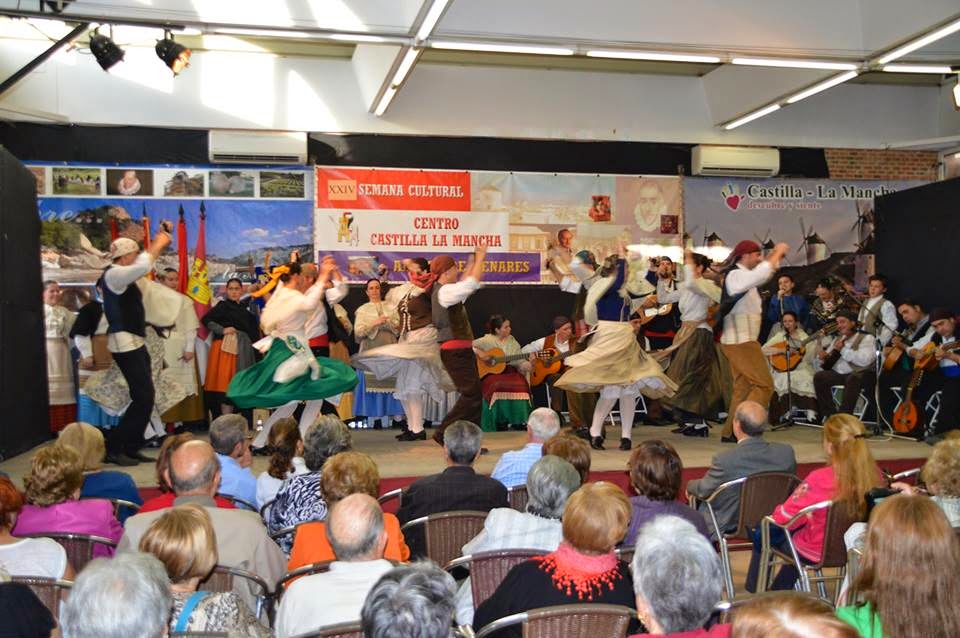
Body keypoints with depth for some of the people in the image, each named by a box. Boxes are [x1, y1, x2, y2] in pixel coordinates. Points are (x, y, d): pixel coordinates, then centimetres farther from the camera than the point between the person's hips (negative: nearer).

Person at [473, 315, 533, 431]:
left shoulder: (512, 341, 12)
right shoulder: (487, 340, 0)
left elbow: (520, 362, 8)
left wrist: (529, 363, -12)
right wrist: (479, 352, -17)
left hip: (509, 372, 3)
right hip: (490, 373, -3)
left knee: (521, 385, -28)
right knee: (497, 387, -36)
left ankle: (517, 423, -17)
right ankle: (499, 422, -21)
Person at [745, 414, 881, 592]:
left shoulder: (819, 480, -31)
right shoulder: (873, 474, -17)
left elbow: (783, 518, -20)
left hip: (816, 552, -5)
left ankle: (755, 589, 38)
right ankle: (780, 590, 48)